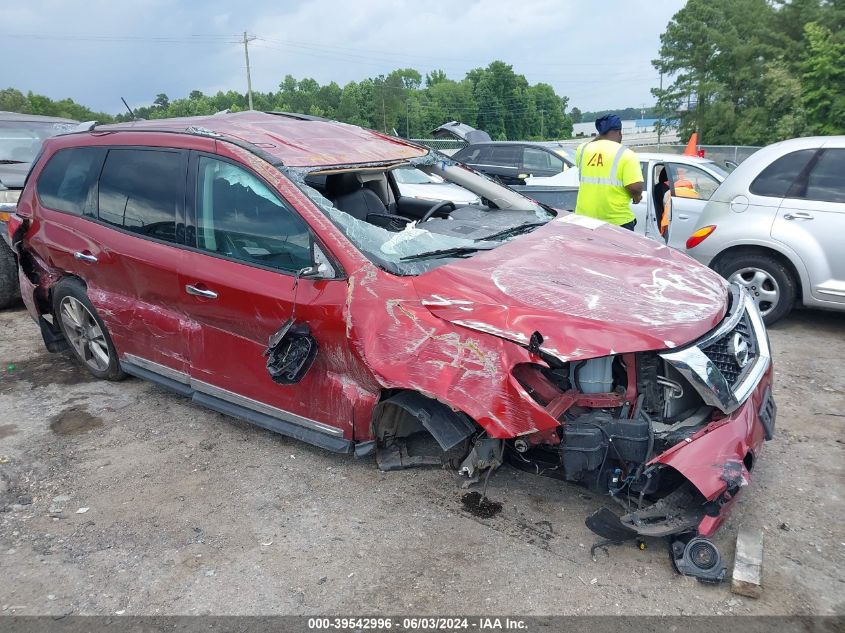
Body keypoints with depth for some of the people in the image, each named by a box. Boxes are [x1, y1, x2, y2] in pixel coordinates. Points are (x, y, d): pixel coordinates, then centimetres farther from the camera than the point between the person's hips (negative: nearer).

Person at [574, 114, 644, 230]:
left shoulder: (583, 149, 4)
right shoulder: (626, 154, -9)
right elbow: (635, 187, -16)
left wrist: (599, 137, 26)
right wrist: (637, 196, 4)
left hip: (585, 218, 4)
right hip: (617, 221, -4)